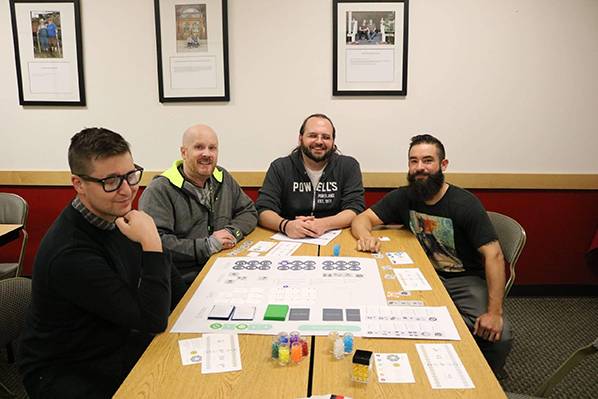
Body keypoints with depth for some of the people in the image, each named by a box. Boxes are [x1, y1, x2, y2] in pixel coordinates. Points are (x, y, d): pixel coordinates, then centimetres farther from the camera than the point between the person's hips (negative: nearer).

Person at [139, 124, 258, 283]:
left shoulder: (223, 178, 13)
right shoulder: (160, 190, -10)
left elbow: (249, 212, 17)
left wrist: (232, 232, -5)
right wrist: (208, 245, -19)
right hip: (184, 282, -6)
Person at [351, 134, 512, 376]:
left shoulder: (465, 204, -15)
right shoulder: (403, 197, -1)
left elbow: (493, 255, -19)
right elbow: (362, 219, -1)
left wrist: (494, 312, -28)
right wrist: (365, 235, -27)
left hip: (465, 280, -3)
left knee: (499, 336, -27)